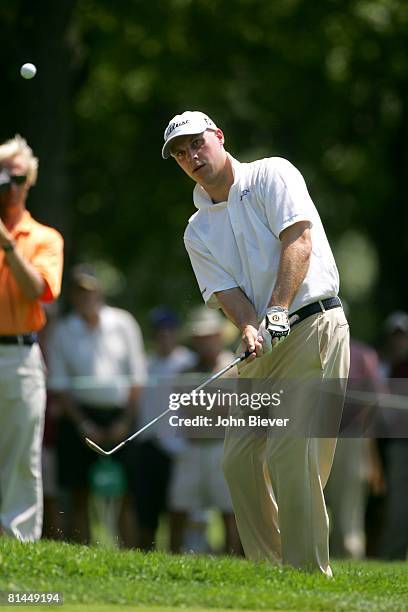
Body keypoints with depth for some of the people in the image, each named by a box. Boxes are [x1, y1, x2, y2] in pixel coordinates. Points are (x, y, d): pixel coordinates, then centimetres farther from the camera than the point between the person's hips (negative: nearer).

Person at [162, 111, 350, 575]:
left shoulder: (272, 175, -1)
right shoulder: (198, 232, 14)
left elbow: (298, 240, -14)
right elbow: (225, 290, 2)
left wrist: (278, 312, -25)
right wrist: (250, 327, -21)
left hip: (314, 324, -7)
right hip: (263, 345, 7)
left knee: (292, 452, -16)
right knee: (239, 457, 2)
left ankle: (308, 572, -13)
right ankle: (268, 568, 11)